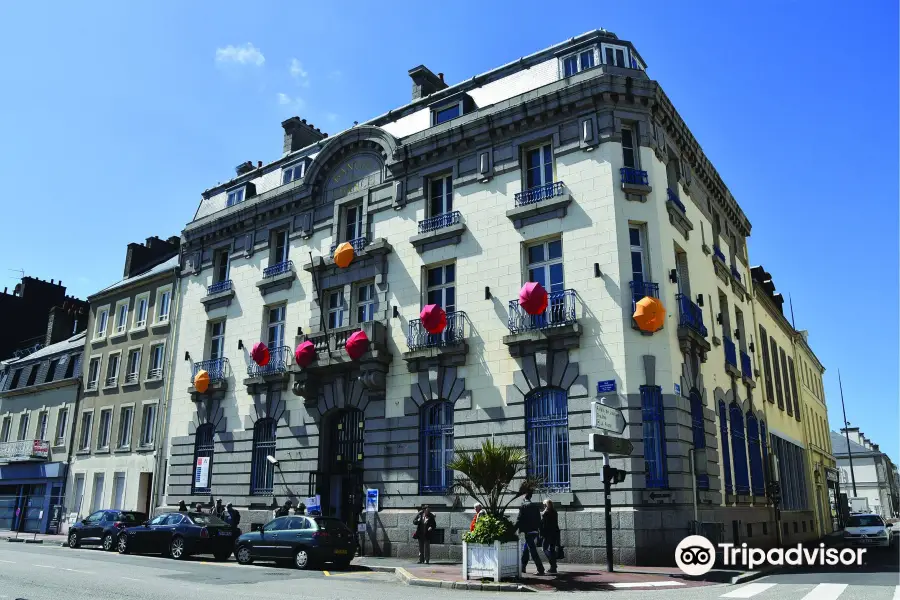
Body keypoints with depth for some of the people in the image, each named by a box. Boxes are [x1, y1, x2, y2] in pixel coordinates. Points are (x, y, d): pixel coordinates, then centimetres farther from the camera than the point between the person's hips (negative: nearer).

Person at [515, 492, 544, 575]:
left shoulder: (523, 506, -9)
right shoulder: (536, 506, 10)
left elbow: (519, 520, -12)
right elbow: (539, 519, 12)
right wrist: (540, 531, 17)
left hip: (528, 531, -7)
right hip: (535, 531, 7)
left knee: (533, 551, -6)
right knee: (525, 549, 20)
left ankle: (541, 570, -9)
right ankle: (522, 567, 26)